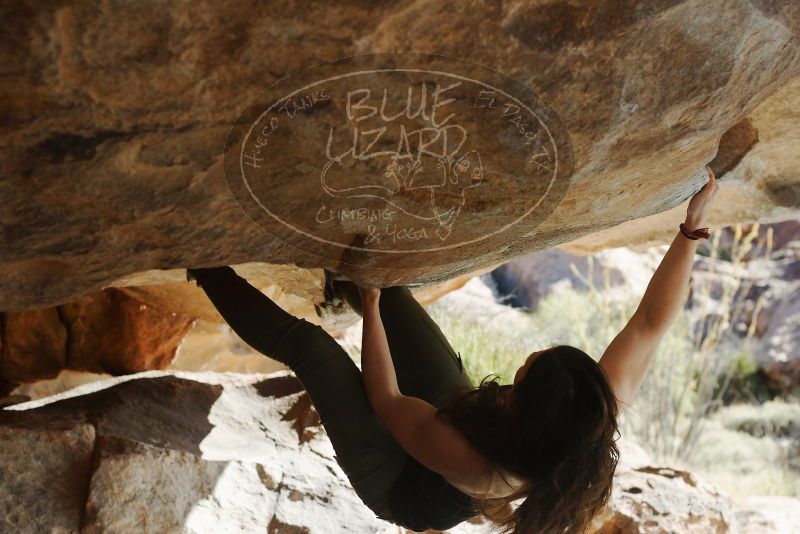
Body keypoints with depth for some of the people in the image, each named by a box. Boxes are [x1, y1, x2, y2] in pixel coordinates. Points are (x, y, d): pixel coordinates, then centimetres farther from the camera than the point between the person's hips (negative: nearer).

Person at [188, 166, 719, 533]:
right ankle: (344, 278, 40)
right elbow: (651, 322, -22)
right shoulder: (599, 413, -35)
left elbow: (385, 401, -27)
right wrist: (691, 228, -19)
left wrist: (370, 310, -16)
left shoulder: (461, 455, -47)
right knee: (392, 295, 7)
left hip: (400, 487, -5)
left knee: (305, 343, -5)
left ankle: (209, 270, 18)